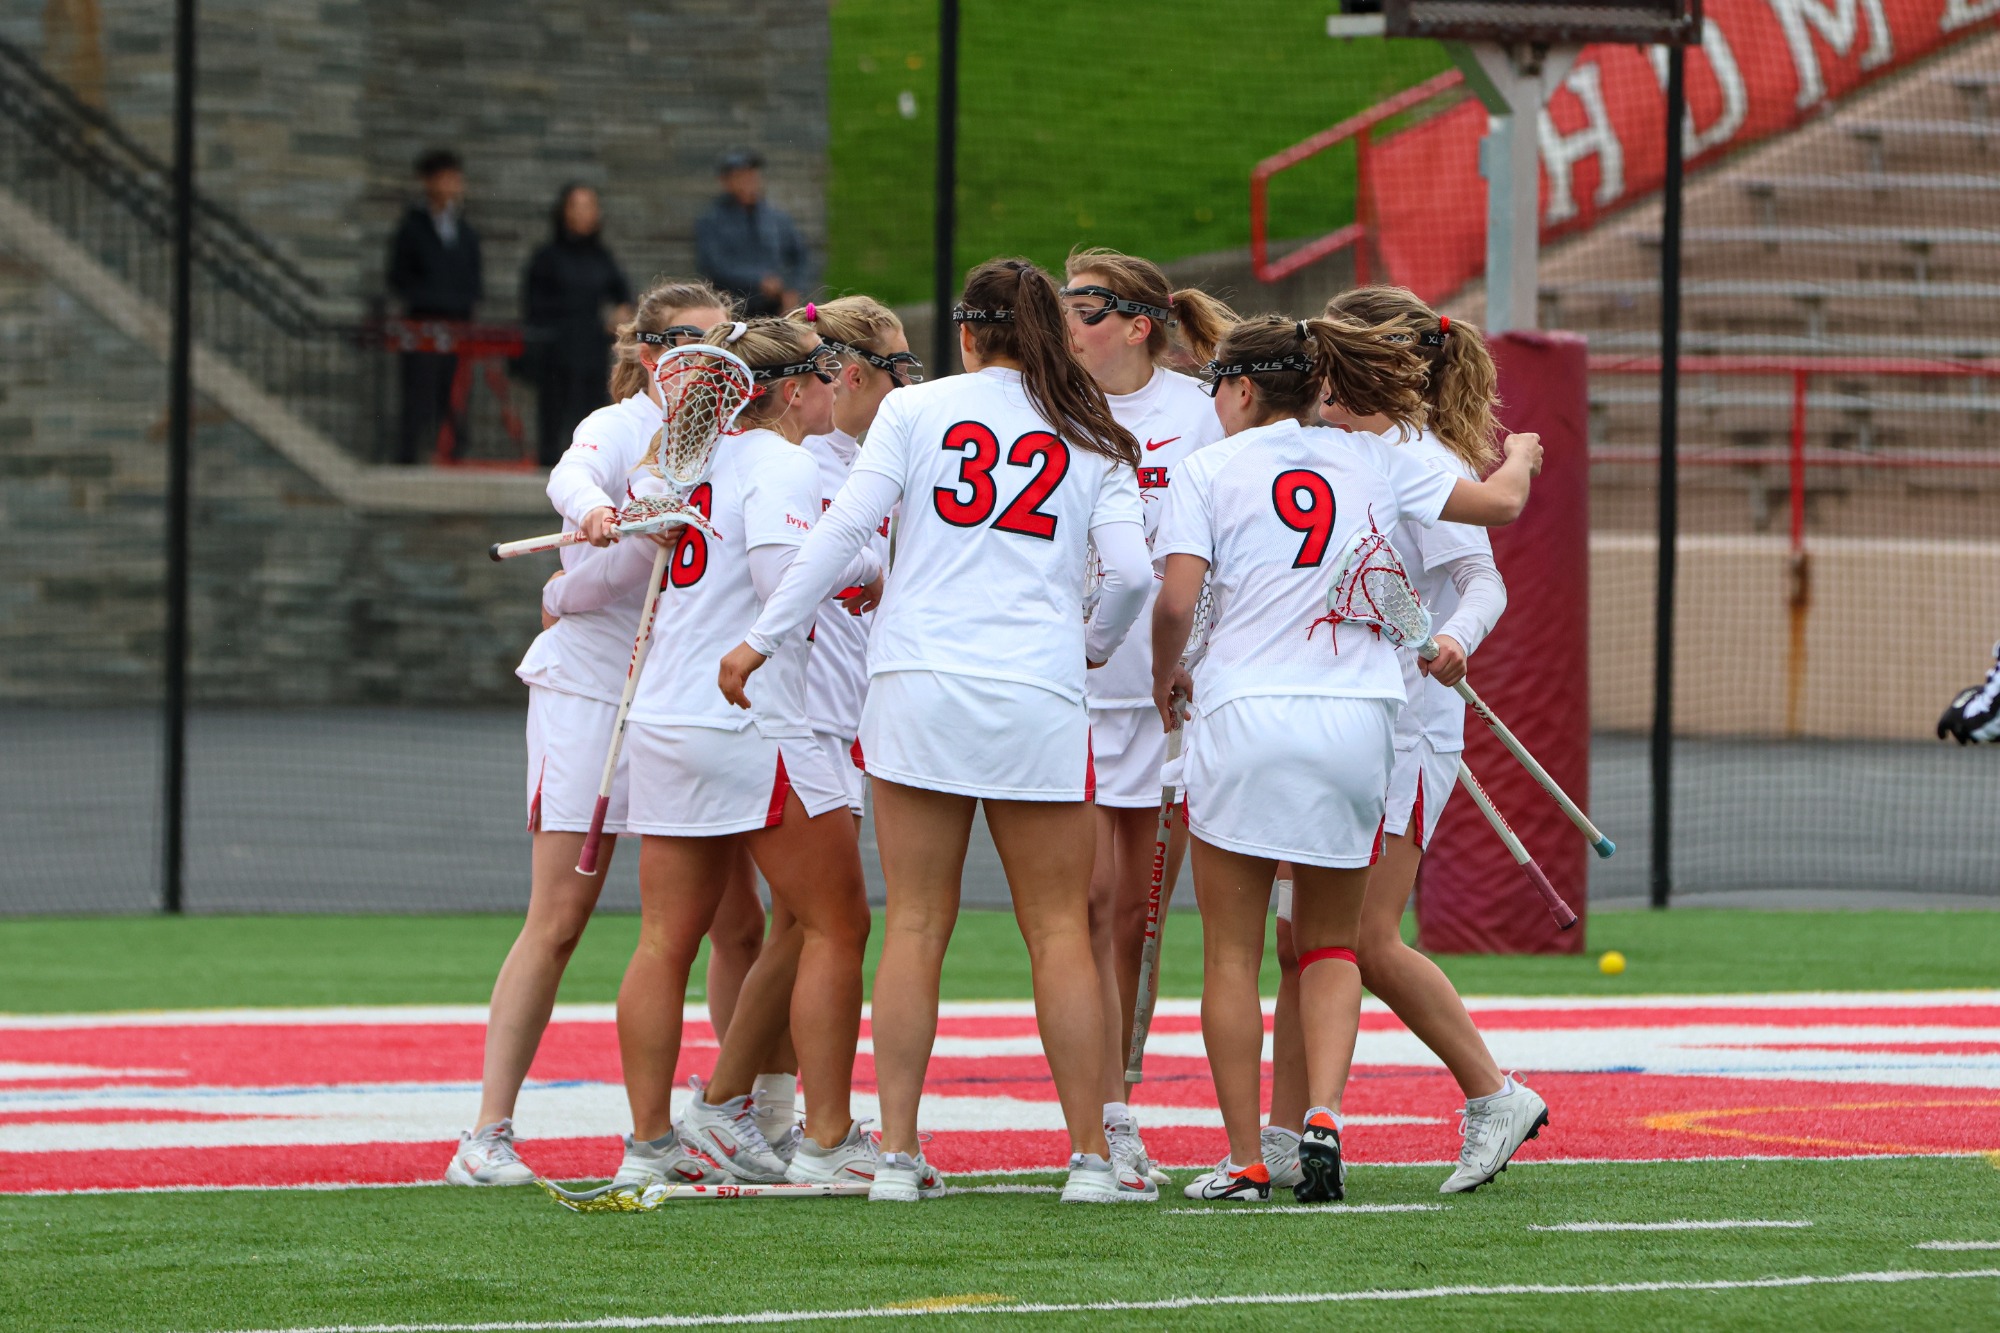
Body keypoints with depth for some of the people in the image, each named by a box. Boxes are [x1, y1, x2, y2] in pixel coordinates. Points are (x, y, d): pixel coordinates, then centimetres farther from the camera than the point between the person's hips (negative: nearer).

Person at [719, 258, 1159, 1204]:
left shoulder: (917, 409, 4)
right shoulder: (1092, 439, 7)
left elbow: (844, 528, -3)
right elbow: (1131, 569, 0)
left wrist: (763, 639, 4)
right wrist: (1095, 646, 21)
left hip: (919, 684, 0)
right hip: (1039, 697, 0)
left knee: (916, 925, 3)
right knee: (1059, 928, 5)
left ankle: (898, 1151, -1)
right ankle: (1090, 1154, 2)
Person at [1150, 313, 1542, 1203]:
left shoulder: (1208, 470, 0)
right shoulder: (1371, 463, 10)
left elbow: (1176, 601, -10)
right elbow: (1501, 502, 20)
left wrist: (1166, 674, 10)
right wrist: (1521, 457, 42)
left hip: (1245, 719, -3)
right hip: (1358, 719, 3)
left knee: (1232, 953, 6)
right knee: (1329, 944, 15)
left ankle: (1245, 1159, 3)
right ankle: (1323, 1113, -6)